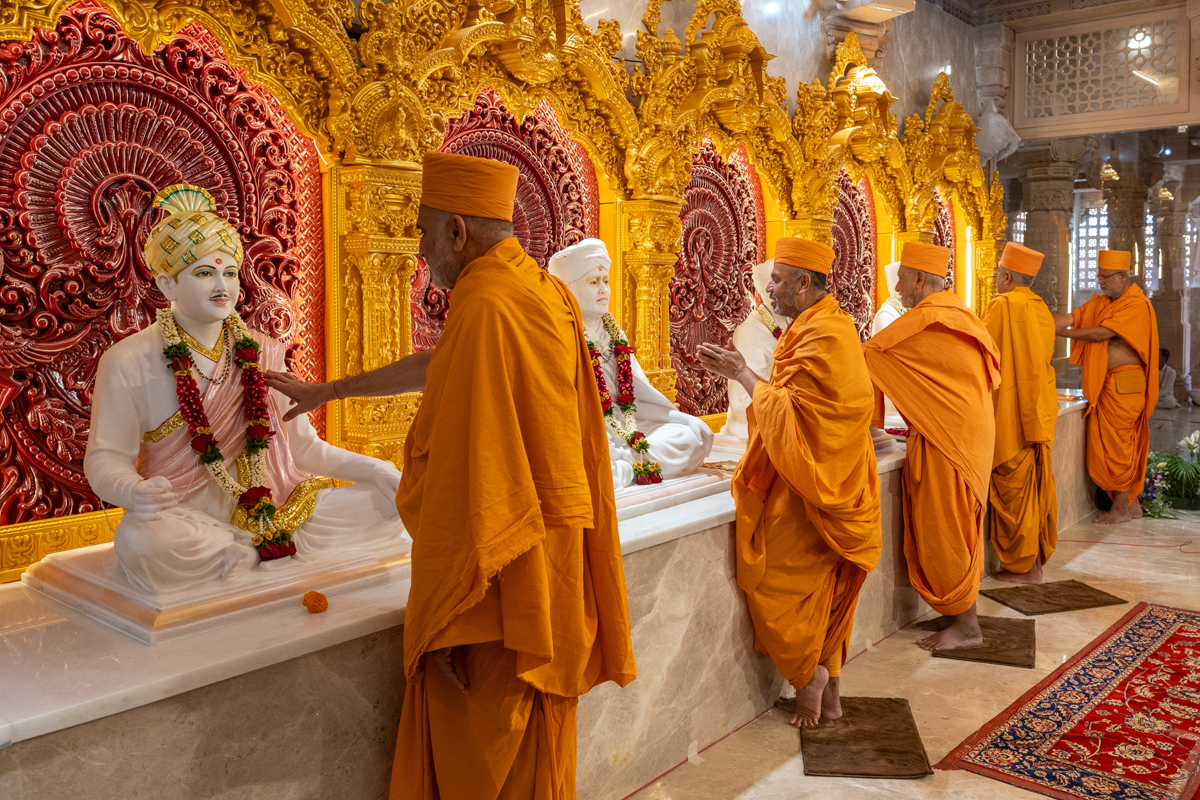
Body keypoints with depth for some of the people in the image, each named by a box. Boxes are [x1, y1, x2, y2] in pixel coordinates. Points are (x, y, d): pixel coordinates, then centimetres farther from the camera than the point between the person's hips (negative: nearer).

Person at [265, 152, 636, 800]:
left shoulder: (484, 307, -20)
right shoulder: (543, 292, 10)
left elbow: (464, 478, -25)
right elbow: (436, 367, 23)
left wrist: (444, 618, -19)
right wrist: (329, 391, 33)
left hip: (497, 577, -9)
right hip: (551, 551, 9)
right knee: (532, 747, 23)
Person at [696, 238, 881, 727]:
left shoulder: (821, 337, -20)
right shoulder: (831, 325, 11)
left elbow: (788, 414, -22)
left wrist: (744, 375, -13)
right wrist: (739, 371, 11)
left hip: (806, 488, -10)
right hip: (830, 481, 10)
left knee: (774, 582, 2)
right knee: (823, 590, 15)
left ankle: (808, 673, 12)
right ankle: (829, 695, 24)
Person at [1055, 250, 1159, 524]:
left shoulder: (1137, 305, -13)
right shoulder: (1100, 303, 13)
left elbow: (1102, 333, -21)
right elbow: (1071, 318, 4)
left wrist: (1063, 333, -16)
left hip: (1124, 385, -8)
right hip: (1104, 385, 8)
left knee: (1117, 445, -3)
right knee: (1124, 446, 13)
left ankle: (1121, 509, 7)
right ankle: (1132, 503, 22)